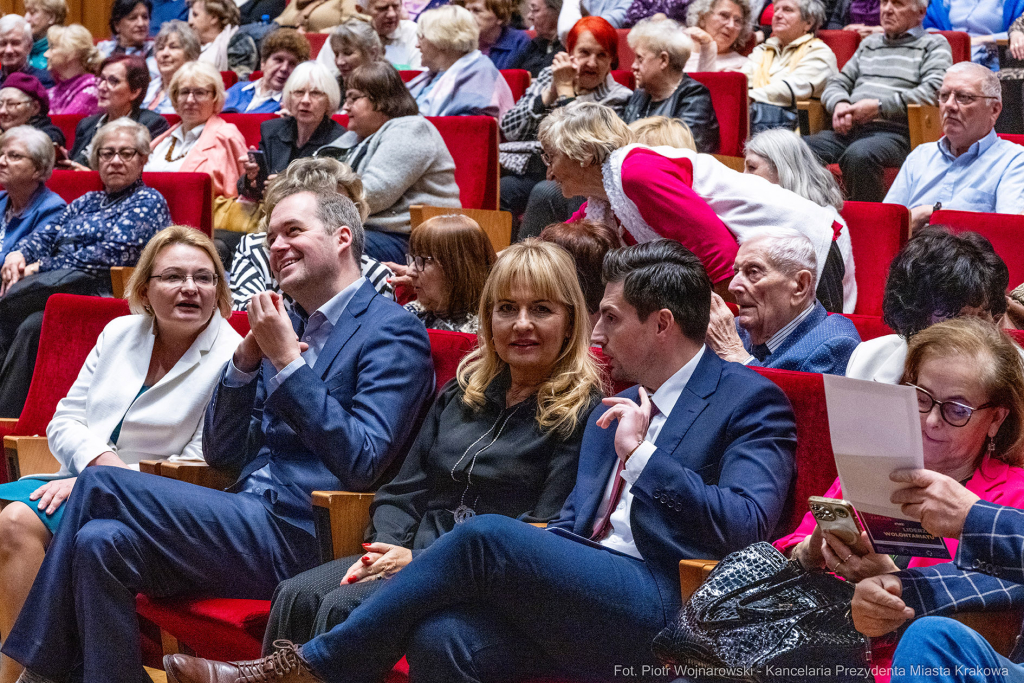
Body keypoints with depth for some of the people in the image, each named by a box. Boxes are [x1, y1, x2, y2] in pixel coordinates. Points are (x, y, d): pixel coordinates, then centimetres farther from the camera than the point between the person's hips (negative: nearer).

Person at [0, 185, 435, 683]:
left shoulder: (393, 331, -4)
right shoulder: (286, 326, 20)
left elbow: (362, 463, -16)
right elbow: (220, 453, 17)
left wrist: (287, 362, -14)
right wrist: (247, 356, 2)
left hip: (296, 539, -8)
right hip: (249, 521, 8)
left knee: (100, 485, -15)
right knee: (102, 543, -16)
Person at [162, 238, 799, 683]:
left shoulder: (750, 401, 1)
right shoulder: (618, 405, 25)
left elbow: (744, 523, -13)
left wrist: (642, 454, -10)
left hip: (657, 612, -7)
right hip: (581, 589, 7)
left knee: (488, 535, -24)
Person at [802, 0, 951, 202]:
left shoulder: (933, 45, 11)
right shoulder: (868, 44, 30)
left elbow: (934, 91, -6)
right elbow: (836, 83, 28)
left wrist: (879, 106, -11)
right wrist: (839, 104, 1)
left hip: (895, 131, -6)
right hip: (848, 130, 6)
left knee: (858, 155, -40)